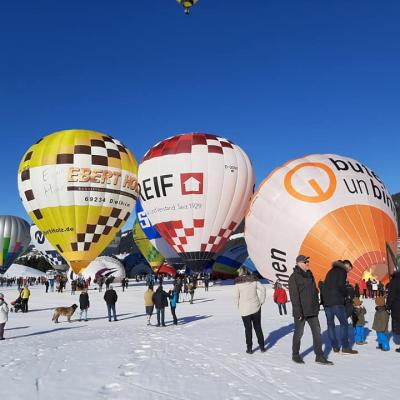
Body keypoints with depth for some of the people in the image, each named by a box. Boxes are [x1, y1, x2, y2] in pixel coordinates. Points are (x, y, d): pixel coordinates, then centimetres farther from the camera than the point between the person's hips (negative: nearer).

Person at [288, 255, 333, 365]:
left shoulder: (309, 275, 13)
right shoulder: (294, 277, -11)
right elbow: (294, 295, -15)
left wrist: (317, 306, 15)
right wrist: (298, 311, -19)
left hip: (312, 310, 7)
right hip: (301, 312, -7)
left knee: (317, 332, 5)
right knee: (299, 333, 5)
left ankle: (319, 356, 11)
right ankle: (295, 355, 21)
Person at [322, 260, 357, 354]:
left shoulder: (331, 271, 22)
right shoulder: (342, 271, -1)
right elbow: (341, 285, -14)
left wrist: (325, 299, 17)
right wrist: (346, 293, 3)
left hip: (326, 301, 7)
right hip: (337, 301, -7)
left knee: (330, 324, 9)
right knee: (344, 323, -1)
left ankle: (335, 347, 11)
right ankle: (345, 347, -3)